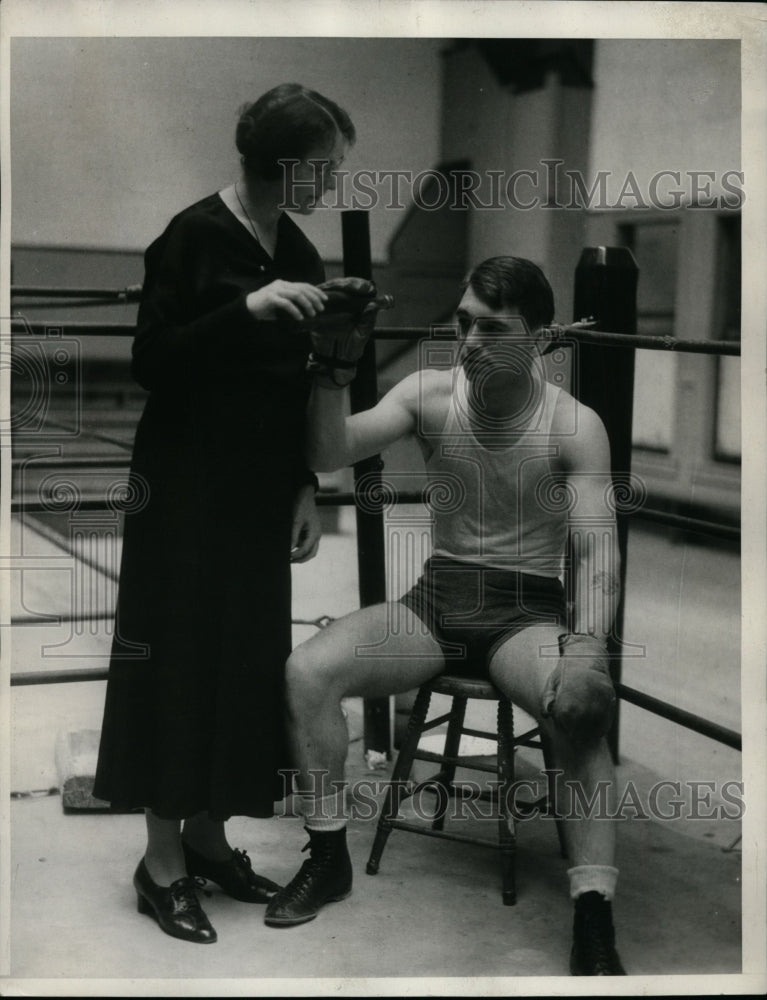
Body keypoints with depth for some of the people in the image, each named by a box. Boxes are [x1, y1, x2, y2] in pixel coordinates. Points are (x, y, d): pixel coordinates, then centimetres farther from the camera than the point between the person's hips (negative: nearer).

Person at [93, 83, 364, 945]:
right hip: (186, 485, -7)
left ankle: (208, 836, 22)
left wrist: (306, 490, 7)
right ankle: (163, 860, 8)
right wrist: (246, 307, -25)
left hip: (261, 489, 7)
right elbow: (150, 363, -15)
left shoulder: (297, 253, 8)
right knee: (178, 662, -2)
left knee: (248, 661, 8)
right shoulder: (195, 236, -11)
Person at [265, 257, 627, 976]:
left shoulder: (575, 427, -10)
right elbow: (330, 454, -12)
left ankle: (594, 926, -27)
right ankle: (328, 860, -1)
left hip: (527, 613, -3)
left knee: (581, 712, -35)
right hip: (436, 600, 3)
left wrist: (586, 645, -37)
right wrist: (331, 370, -29)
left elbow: (596, 553, -18)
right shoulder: (430, 394, -2)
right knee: (307, 670, -20)